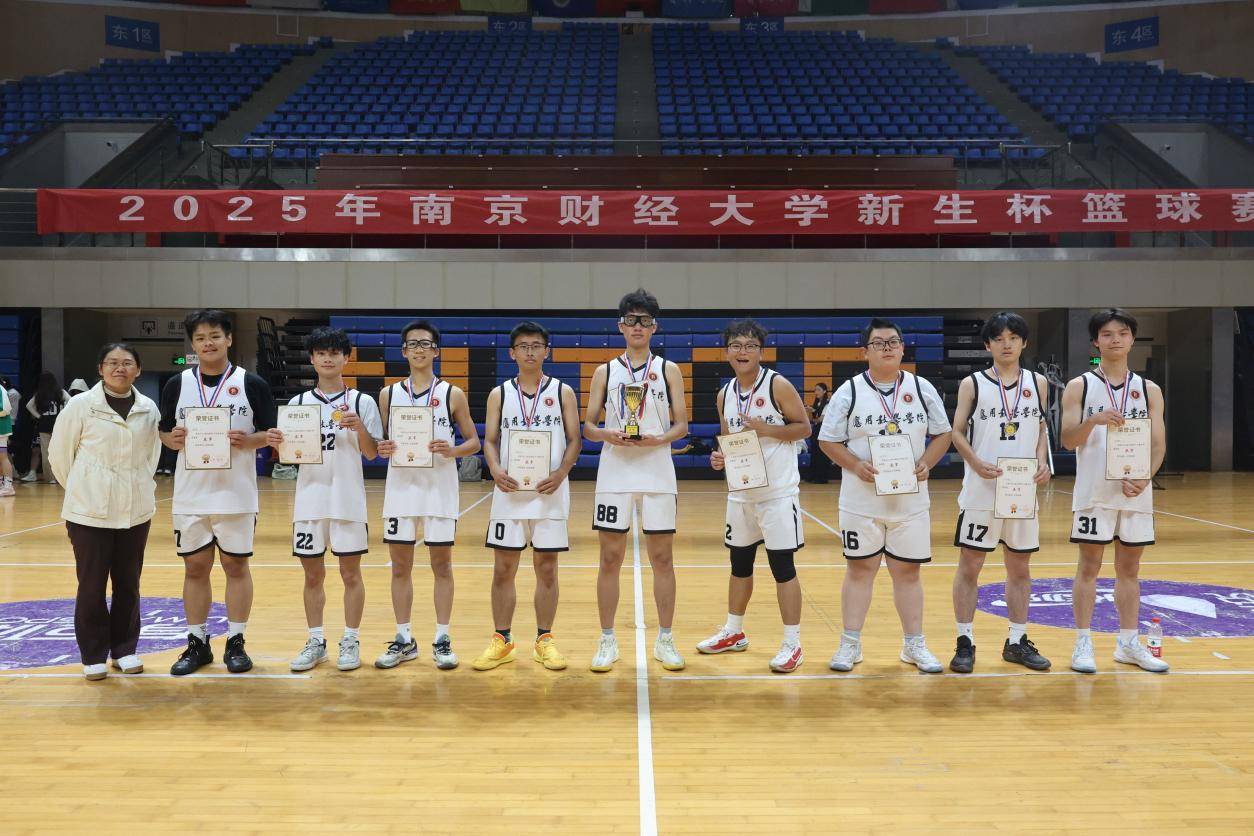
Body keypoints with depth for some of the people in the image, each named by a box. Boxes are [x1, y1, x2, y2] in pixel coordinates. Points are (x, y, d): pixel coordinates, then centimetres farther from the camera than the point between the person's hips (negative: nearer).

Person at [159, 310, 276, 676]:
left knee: (236, 566, 5)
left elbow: (270, 434, 0)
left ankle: (236, 643, 15)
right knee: (195, 567, 8)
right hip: (190, 495, 2)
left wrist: (248, 441, -20)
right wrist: (174, 439, -11)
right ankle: (197, 643, 19)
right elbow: (164, 433, 11)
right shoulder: (177, 385, 5)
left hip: (236, 494, -2)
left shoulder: (252, 384, -2)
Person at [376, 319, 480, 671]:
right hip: (401, 487, 2)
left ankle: (442, 640, 13)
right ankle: (404, 640, 18)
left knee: (442, 565, 4)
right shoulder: (388, 394, 6)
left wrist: (453, 451, -18)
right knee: (400, 566, 7)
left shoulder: (452, 394, 0)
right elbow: (379, 441, 11)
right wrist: (382, 449, -12)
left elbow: (474, 441, 3)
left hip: (439, 488, -2)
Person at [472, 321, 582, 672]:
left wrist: (561, 472, -16)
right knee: (503, 569, 5)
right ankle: (502, 640, 17)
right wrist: (496, 470, -15)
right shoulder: (499, 394, 8)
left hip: (549, 492, -1)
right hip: (509, 491, 1)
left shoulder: (563, 392, 4)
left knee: (546, 569, 5)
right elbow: (490, 440, 6)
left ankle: (544, 640, 16)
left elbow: (574, 440, 2)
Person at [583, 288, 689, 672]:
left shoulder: (668, 370, 7)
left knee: (662, 558, 4)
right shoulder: (605, 371, 8)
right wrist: (608, 435, -14)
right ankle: (607, 641, 13)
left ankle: (664, 641, 15)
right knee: (610, 558, 2)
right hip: (614, 473, 0)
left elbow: (681, 425, 4)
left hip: (657, 472, 0)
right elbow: (588, 427, 7)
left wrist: (657, 439, -16)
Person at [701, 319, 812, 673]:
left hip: (778, 493, -6)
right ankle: (734, 632, 32)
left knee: (782, 566, -3)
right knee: (739, 563, 16)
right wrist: (720, 457, -4)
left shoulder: (778, 385, -10)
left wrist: (767, 430, -21)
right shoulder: (724, 394, 7)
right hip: (740, 492, 6)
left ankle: (792, 644, 7)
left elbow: (804, 427, -8)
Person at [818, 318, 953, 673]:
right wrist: (856, 465, -17)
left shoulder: (923, 389, 3)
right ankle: (850, 644, 17)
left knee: (908, 571, 9)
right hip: (861, 500, -2)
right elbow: (829, 440, -1)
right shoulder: (849, 392, -4)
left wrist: (926, 463, -9)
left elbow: (942, 434, 9)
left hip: (911, 500, 2)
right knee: (860, 568, 7)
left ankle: (914, 645, 22)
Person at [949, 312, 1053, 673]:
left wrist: (1042, 462, -4)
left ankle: (1017, 641, 22)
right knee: (969, 565, 0)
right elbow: (957, 432, -1)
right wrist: (976, 463, -17)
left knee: (1019, 566, 11)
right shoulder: (973, 384, -1)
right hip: (981, 490, -3)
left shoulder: (1037, 383, 8)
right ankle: (965, 642, 9)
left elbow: (1042, 429, 14)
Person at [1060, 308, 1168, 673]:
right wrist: (1094, 420, -25)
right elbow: (1068, 440, -6)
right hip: (1094, 492, -3)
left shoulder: (1149, 390, 8)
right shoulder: (1079, 387, 0)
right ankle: (1083, 643, 8)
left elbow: (1158, 444, 4)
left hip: (1136, 493, 3)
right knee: (1089, 565, 1)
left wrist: (1143, 478, -12)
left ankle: (1128, 643, 20)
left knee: (1130, 567, 10)